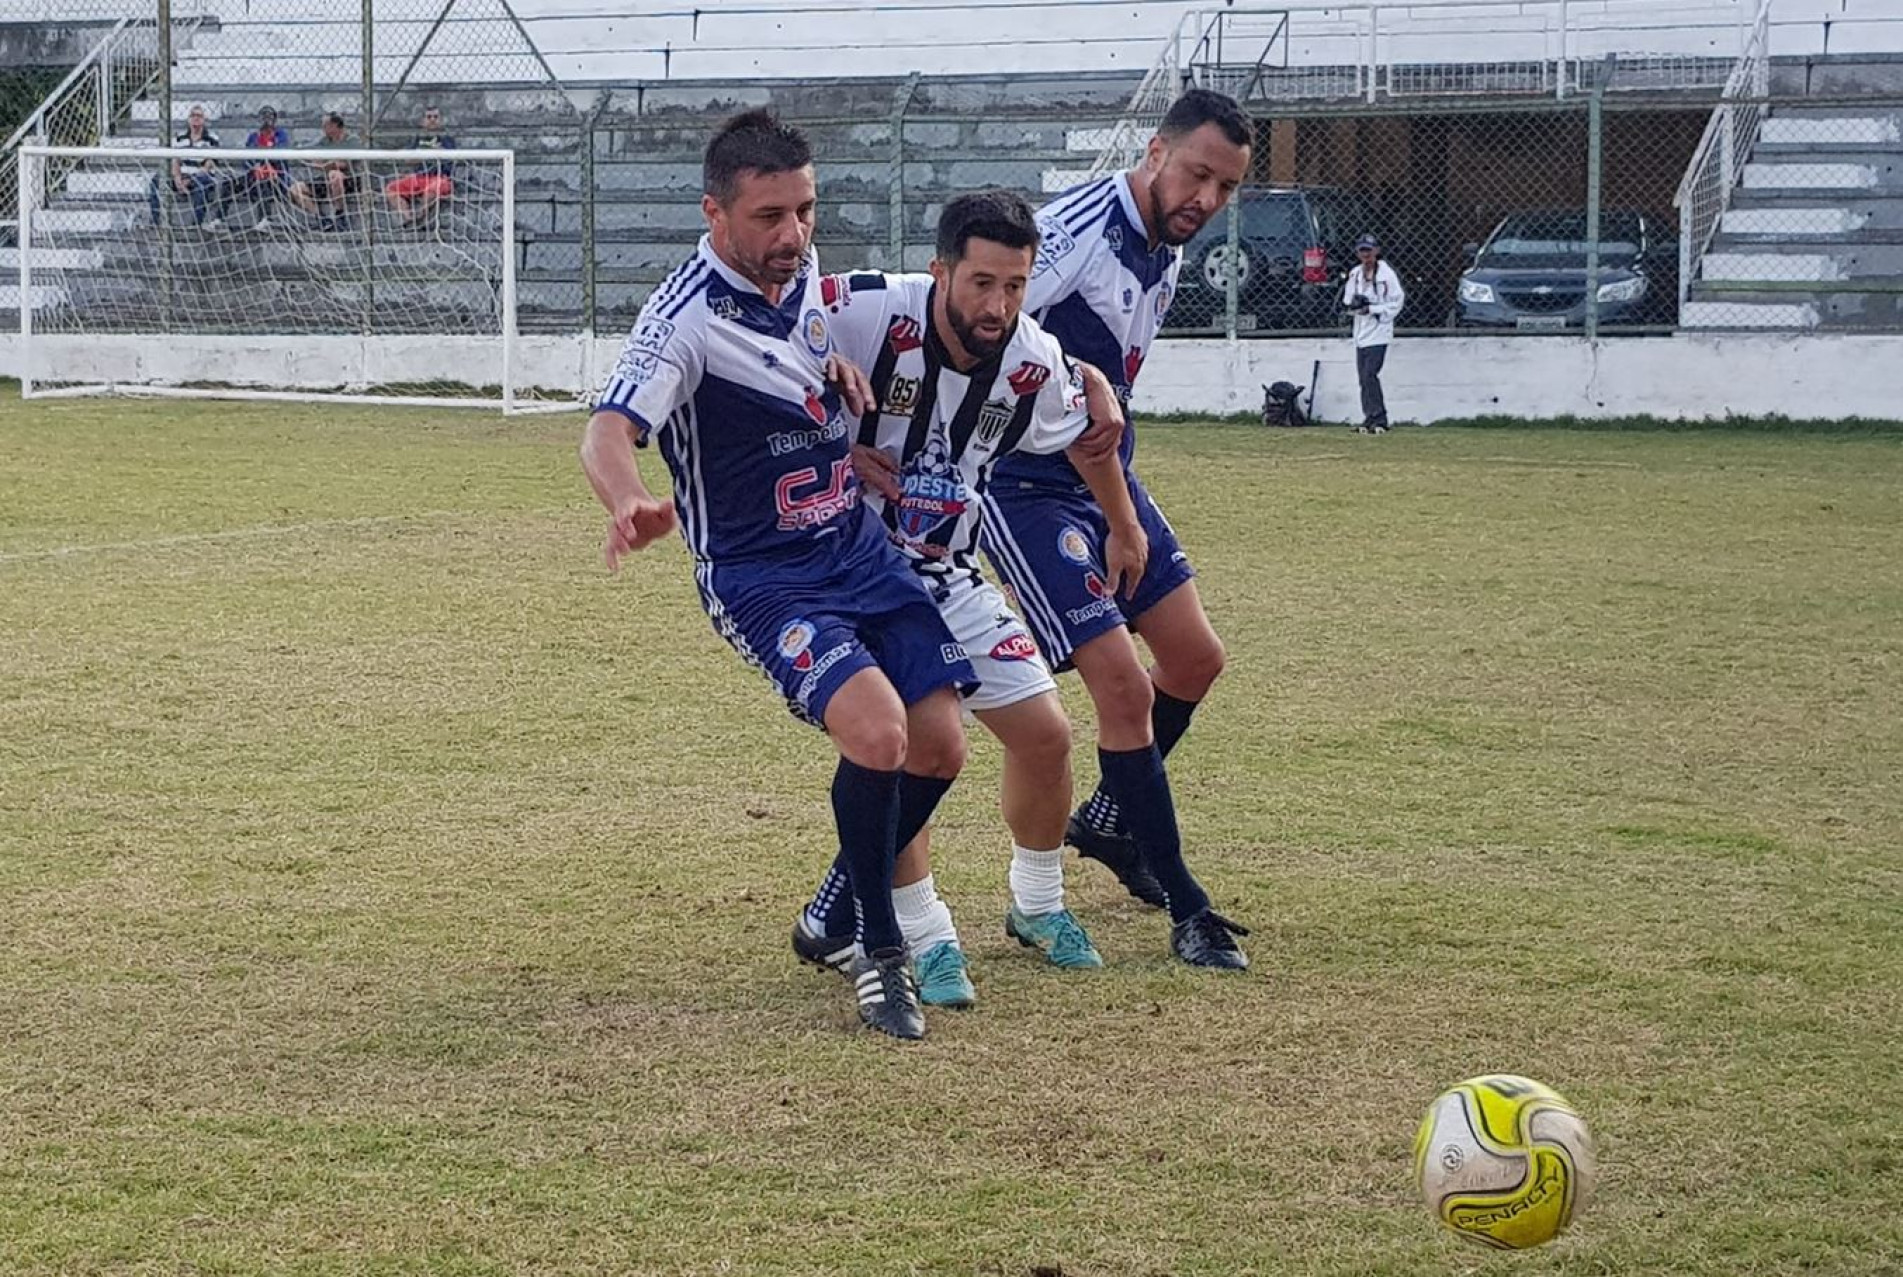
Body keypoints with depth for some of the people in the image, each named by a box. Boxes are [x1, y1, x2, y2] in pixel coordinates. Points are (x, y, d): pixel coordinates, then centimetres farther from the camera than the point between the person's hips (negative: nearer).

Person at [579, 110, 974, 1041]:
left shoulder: (800, 269, 1)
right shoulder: (687, 319, -22)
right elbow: (607, 434, -37)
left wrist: (836, 366, 2)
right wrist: (630, 504, -60)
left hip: (862, 550, 8)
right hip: (761, 578, -7)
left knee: (938, 749, 2)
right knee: (876, 729, -27)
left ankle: (841, 914, 28)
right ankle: (879, 954, -8)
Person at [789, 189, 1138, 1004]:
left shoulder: (1035, 366, -9)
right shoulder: (868, 313, -26)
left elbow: (1085, 432, 13)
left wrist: (1124, 527, 26)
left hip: (949, 575, 5)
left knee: (1045, 735, 5)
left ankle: (1037, 906, 31)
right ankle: (928, 941, -5)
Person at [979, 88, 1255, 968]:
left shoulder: (1166, 253, 6)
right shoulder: (1078, 229, -22)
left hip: (1107, 479, 9)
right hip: (1025, 490, -9)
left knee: (1194, 660, 13)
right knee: (1123, 685, -12)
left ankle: (1109, 820, 35)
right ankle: (1186, 911, -2)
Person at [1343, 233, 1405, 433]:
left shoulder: (1386, 273, -7)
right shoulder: (1354, 275, 10)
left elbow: (1397, 301, -8)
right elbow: (1346, 305, 14)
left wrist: (1372, 309, -15)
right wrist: (1354, 304, -9)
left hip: (1379, 333, -6)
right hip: (1361, 333, 6)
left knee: (1369, 375, -16)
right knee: (1363, 377, 6)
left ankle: (1378, 420, -15)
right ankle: (1369, 420, 12)